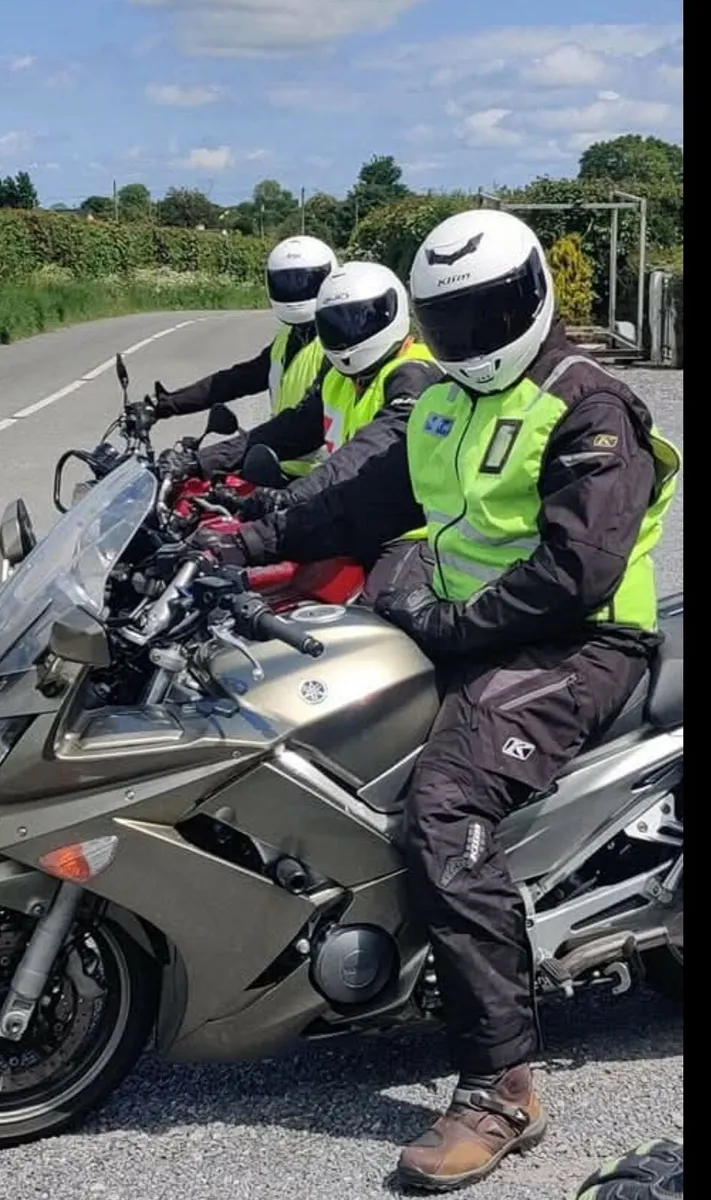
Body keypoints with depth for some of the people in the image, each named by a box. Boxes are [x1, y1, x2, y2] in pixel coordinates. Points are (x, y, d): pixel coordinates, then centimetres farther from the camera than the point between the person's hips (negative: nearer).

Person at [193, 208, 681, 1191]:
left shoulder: (587, 409, -13)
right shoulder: (449, 403, 16)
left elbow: (576, 572, -23)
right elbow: (372, 499, 19)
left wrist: (452, 621, -22)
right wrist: (262, 539, 9)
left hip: (577, 644, -10)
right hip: (466, 632, 10)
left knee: (443, 810, -31)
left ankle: (501, 1089, -23)